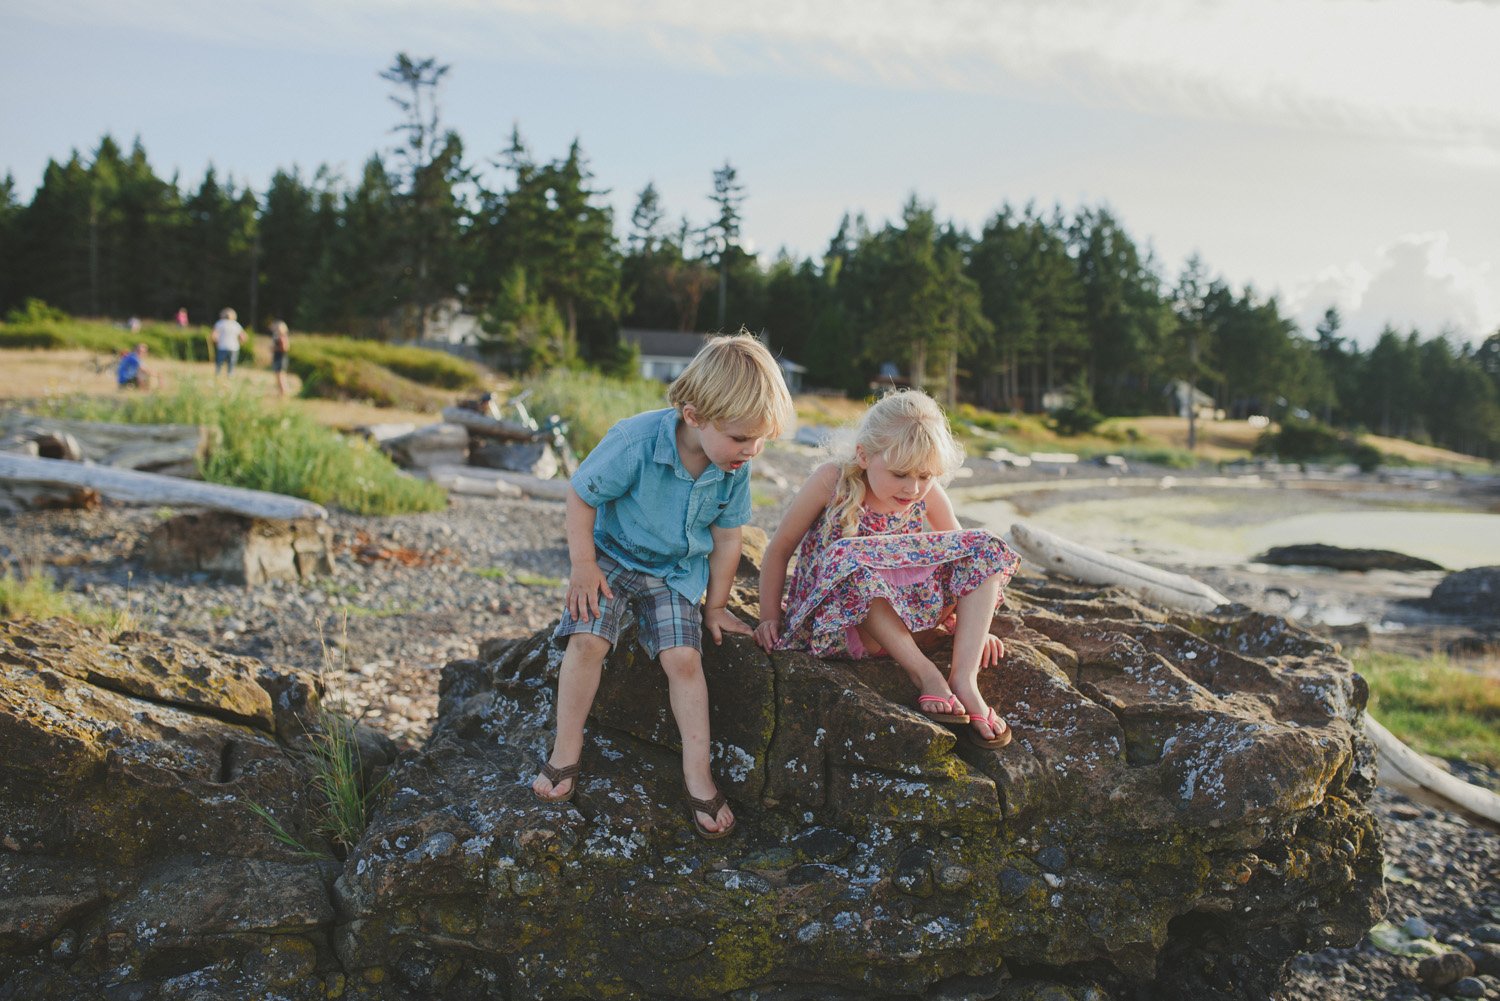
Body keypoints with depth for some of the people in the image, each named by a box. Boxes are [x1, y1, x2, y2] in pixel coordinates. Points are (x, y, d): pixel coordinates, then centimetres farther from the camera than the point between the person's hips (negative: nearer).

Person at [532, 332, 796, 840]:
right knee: (587, 639, -23)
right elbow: (581, 495, -13)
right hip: (613, 556, -2)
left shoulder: (735, 466, -14)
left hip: (677, 572, 2)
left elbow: (726, 537, 1)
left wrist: (715, 607, 7)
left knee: (683, 657, -15)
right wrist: (583, 566, -14)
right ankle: (565, 754, -6)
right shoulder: (635, 442, -28)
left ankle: (697, 773, -3)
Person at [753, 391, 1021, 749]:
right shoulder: (832, 482, -13)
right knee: (849, 556, -37)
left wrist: (975, 625, 2)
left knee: (985, 548, -12)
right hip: (833, 622, -4)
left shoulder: (929, 495, -3)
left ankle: (964, 678, -24)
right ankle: (923, 673, -31)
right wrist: (770, 618, -6)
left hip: (905, 619, 4)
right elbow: (779, 549, -5)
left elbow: (967, 556, 9)